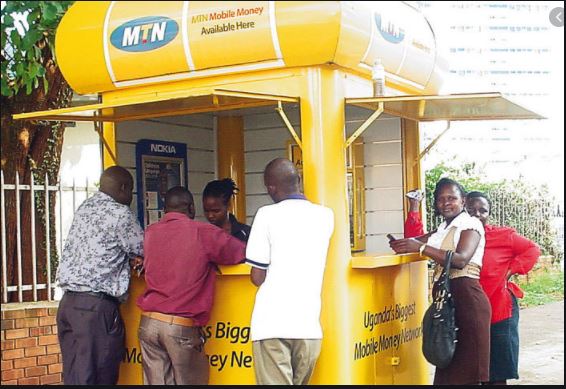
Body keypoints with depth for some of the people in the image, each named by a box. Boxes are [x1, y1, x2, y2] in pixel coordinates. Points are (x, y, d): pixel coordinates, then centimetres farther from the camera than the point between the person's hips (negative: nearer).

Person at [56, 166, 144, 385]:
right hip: (96, 305, -7)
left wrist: (129, 256, 13)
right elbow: (143, 249, 2)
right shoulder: (119, 213, -6)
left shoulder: (84, 208, 17)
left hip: (68, 301, 8)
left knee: (74, 376, 9)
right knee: (98, 378, -3)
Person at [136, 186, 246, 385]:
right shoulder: (203, 233, -5)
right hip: (182, 326, -4)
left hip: (148, 322, 4)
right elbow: (243, 252, 3)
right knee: (188, 381, 8)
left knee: (155, 381, 8)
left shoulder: (150, 232, 8)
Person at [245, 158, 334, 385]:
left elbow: (257, 277, -3)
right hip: (309, 325, 4)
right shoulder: (325, 216, 8)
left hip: (271, 324, -4)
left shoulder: (267, 215, -4)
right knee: (300, 382, 17)